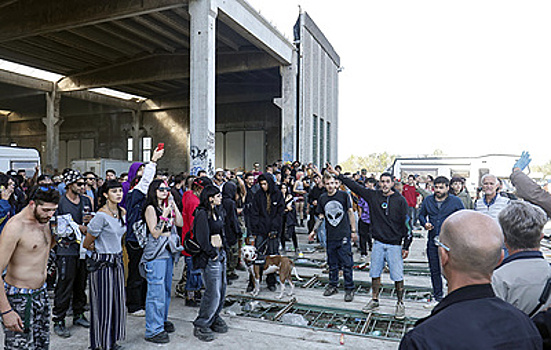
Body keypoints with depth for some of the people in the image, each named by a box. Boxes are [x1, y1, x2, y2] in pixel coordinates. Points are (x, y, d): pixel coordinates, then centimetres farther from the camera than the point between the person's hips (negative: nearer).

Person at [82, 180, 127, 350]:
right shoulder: (101, 215, -18)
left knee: (117, 302, 13)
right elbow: (86, 244, -10)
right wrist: (98, 249, 6)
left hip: (117, 261, 7)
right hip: (102, 263, -7)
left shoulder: (122, 212, 5)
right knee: (103, 304, 4)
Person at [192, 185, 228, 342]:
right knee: (213, 292, -6)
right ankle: (201, 326, 9)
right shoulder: (202, 214, -15)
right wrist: (213, 254, -13)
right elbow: (202, 238, -20)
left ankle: (214, 319, 30)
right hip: (209, 258, -9)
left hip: (220, 254, 9)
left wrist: (223, 249, 12)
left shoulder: (217, 211, 12)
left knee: (221, 289, 13)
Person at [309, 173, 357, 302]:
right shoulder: (322, 198, 7)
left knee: (346, 263, -2)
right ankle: (333, 285, 27)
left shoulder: (344, 195, -3)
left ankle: (349, 289, 10)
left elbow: (350, 212, 1)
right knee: (332, 263, 13)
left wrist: (353, 231, 0)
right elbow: (320, 216, 15)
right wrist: (314, 230, 9)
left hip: (344, 235, -4)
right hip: (330, 236, 4)